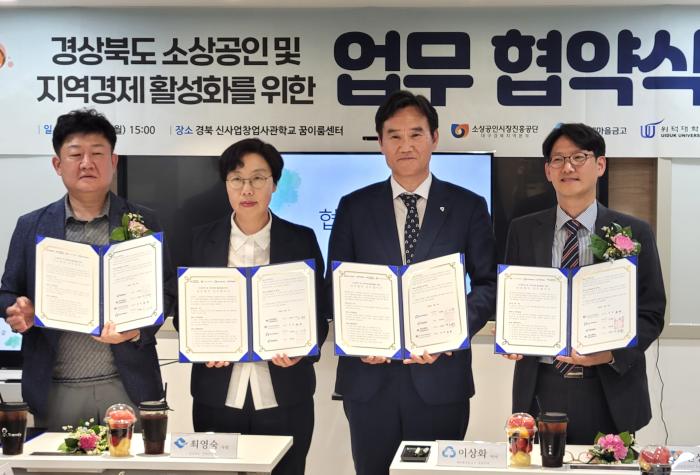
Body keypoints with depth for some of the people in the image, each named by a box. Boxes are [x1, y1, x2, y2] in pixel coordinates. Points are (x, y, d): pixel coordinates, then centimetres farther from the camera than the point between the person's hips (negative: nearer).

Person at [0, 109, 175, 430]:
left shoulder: (143, 222, 5)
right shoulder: (30, 226, 9)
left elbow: (166, 292, 4)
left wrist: (136, 330, -13)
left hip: (127, 388, -1)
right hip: (54, 392, 1)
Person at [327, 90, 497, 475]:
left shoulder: (468, 207, 5)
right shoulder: (354, 208, 7)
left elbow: (487, 284, 3)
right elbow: (335, 286, 7)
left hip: (440, 374, -1)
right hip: (369, 375, 1)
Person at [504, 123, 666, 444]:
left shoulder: (635, 233, 1)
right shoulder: (523, 231, 6)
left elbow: (651, 312, 1)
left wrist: (613, 352, -16)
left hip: (609, 393, -1)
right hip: (540, 389, 1)